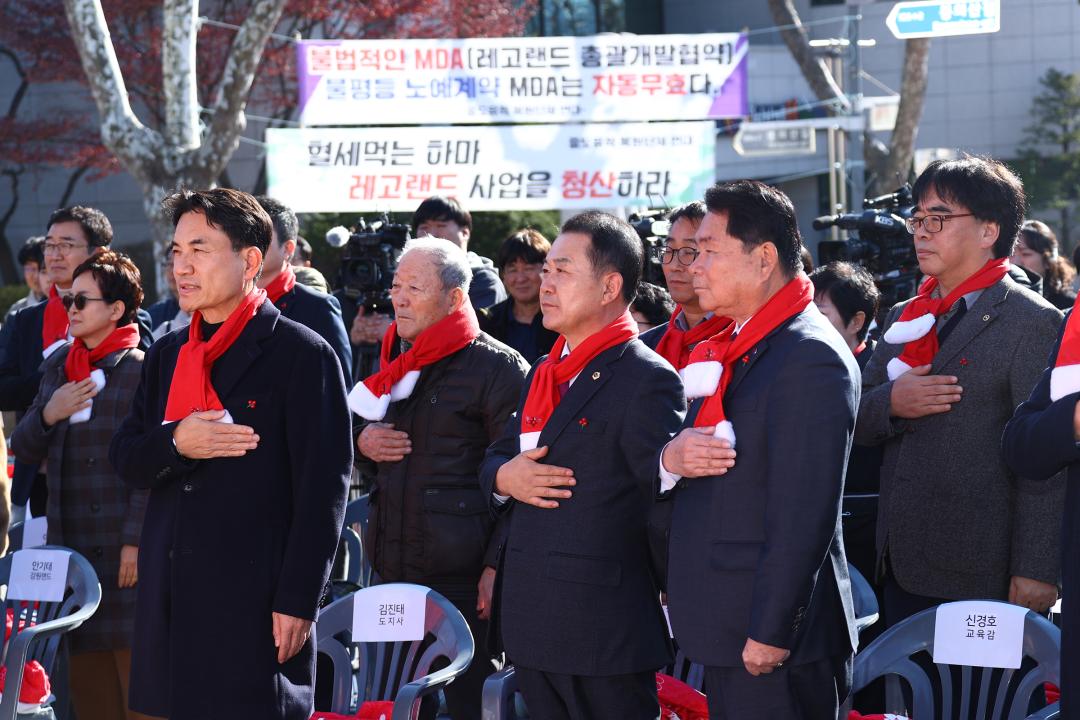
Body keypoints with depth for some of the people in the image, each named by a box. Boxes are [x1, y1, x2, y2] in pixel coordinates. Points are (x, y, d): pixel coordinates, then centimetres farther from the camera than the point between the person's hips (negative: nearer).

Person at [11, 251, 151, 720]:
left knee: (136, 672, -6)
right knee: (87, 681, 8)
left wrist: (137, 540, -17)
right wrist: (48, 415, -5)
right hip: (71, 546, 6)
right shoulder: (59, 366, 13)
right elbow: (22, 449, 15)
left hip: (125, 549, -6)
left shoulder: (144, 370, -6)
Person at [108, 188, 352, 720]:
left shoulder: (301, 354, -5)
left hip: (255, 601, -6)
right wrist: (174, 442, -9)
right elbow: (123, 458, 14)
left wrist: (298, 600, -14)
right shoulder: (168, 355, 17)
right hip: (171, 597, 6)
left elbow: (322, 488, -9)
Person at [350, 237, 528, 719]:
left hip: (461, 576, -7)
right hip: (393, 569, 7)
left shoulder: (496, 367, -7)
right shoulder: (395, 364, 16)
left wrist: (498, 565, -16)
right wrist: (363, 445, 5)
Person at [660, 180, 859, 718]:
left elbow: (804, 516, -21)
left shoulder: (812, 359, -16)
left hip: (773, 643, -9)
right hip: (723, 633, 9)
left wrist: (770, 633, -21)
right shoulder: (726, 349, 14)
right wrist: (670, 460, -6)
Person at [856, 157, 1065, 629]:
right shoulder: (904, 319, 15)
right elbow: (852, 425, 15)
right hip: (904, 571, 7)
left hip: (984, 579, -7)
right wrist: (889, 403, -8)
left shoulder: (1033, 323, -8)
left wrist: (1037, 572, -17)